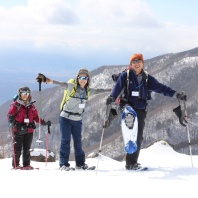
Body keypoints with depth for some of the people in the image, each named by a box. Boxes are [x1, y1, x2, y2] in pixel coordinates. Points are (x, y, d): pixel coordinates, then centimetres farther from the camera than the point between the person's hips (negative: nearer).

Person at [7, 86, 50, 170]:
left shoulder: (31, 106, 13)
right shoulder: (16, 105, -1)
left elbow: (36, 117, 19)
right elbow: (10, 116, -5)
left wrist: (44, 122, 6)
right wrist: (15, 124, -21)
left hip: (29, 130, 4)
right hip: (18, 130, -4)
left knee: (27, 148, 8)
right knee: (17, 148, -4)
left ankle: (26, 165, 13)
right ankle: (15, 164, 3)